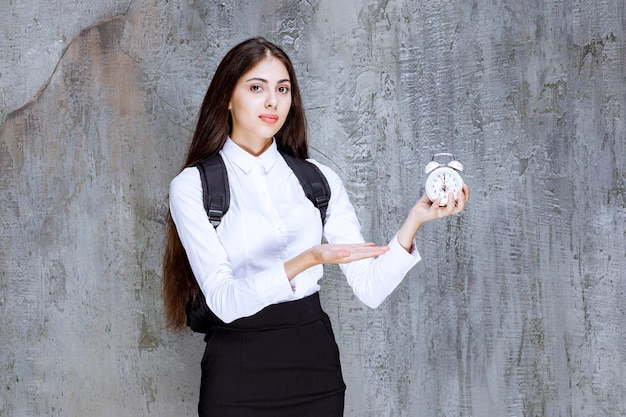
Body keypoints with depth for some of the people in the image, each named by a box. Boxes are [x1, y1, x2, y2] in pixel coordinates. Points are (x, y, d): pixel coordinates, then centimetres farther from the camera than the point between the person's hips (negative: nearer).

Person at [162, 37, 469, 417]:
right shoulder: (193, 186, -4)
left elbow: (370, 289, -3)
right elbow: (224, 301, -16)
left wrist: (415, 220, -16)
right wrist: (305, 261, -29)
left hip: (315, 361, 3)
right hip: (239, 369, -3)